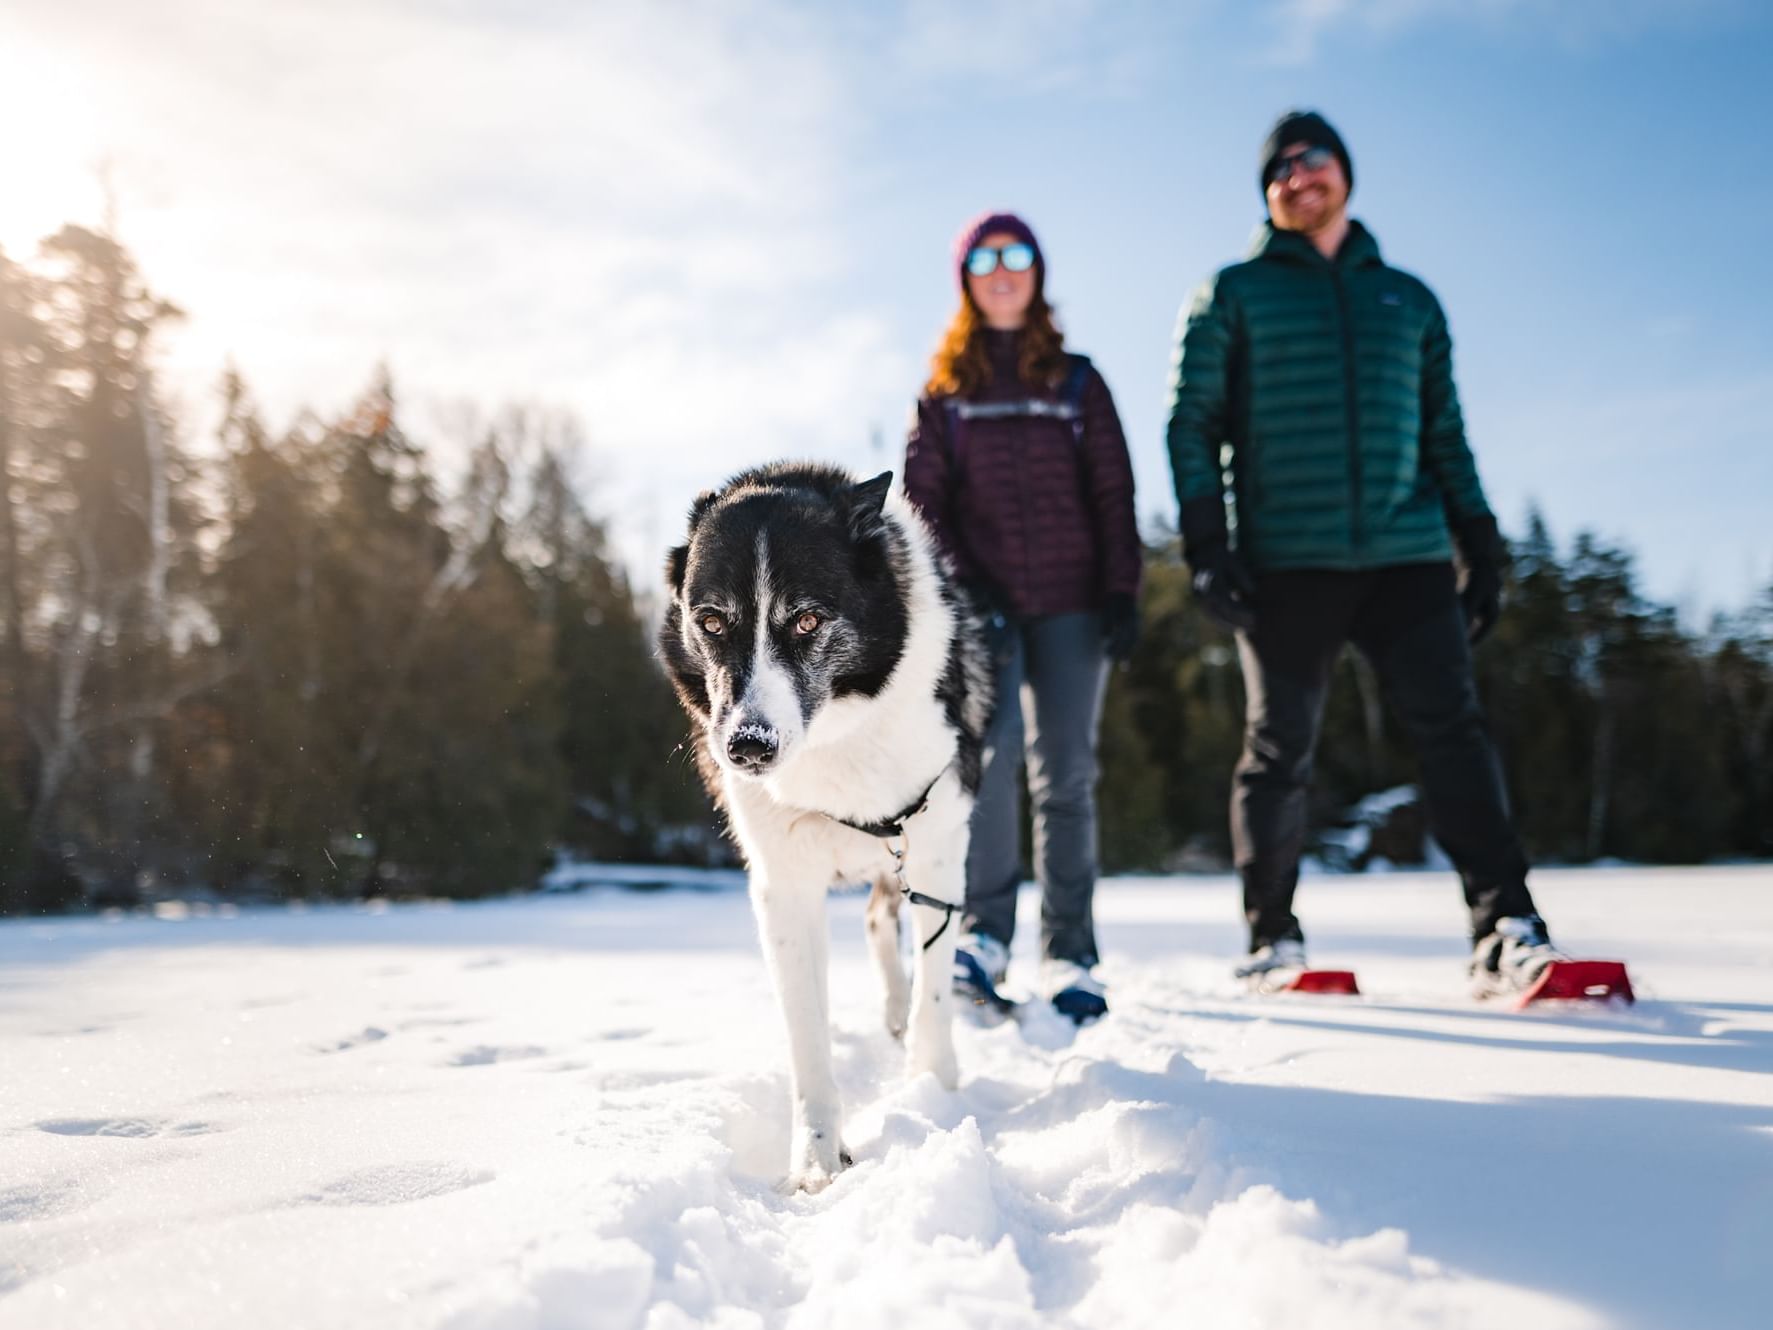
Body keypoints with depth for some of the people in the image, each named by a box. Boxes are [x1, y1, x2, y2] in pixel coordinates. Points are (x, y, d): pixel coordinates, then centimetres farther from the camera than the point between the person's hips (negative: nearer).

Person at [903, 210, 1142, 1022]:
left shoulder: (1077, 382, 14)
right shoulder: (943, 390, 13)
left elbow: (1112, 494, 8)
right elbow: (921, 499, 5)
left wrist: (1122, 592, -3)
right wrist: (959, 588, -9)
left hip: (1071, 603, 1)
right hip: (984, 604, -1)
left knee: (1066, 773, -2)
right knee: (991, 746, -21)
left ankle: (1068, 954, 5)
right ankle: (985, 932, -13)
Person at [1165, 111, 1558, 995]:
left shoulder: (1408, 301, 21)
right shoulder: (1233, 295, 12)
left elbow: (1445, 434, 21)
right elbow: (1192, 423, 3)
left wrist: (1480, 546, 11)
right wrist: (1206, 542, -10)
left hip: (1407, 556, 2)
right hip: (1285, 562, -2)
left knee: (1451, 728, -9)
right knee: (1279, 749, 1)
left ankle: (1505, 930, -9)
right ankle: (1271, 936, 13)